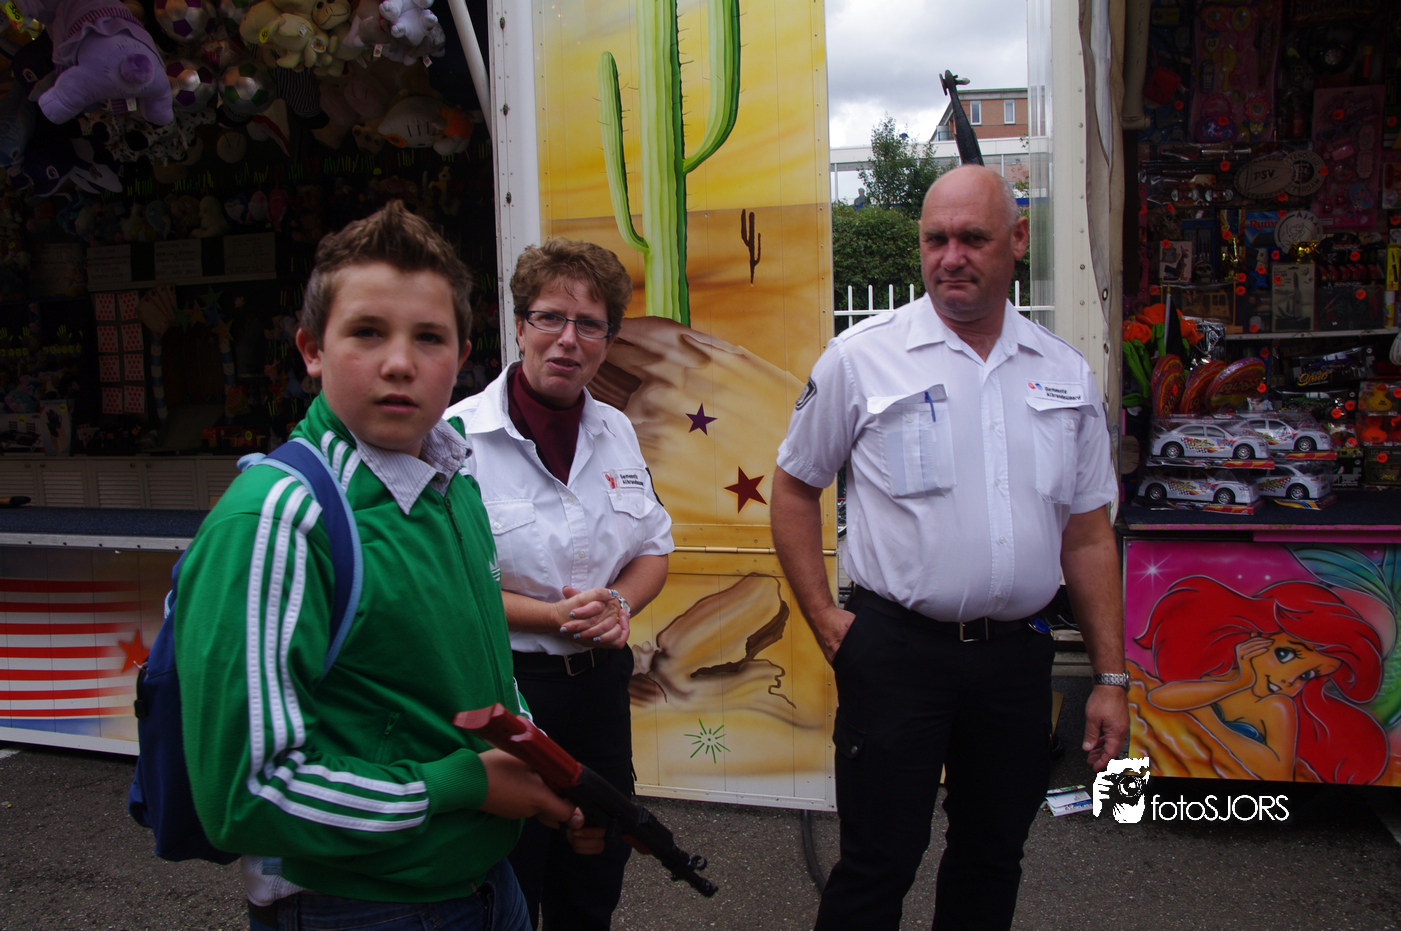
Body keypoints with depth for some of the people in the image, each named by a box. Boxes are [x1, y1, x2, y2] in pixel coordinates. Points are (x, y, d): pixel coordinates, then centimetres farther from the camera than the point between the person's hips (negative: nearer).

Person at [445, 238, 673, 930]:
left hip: (600, 687, 6)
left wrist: (618, 604, -9)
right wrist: (555, 616, -21)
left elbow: (653, 548, 12)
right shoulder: (459, 436, -13)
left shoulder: (616, 432, 5)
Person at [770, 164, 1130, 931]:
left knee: (993, 862, 18)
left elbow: (1088, 534, 9)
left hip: (1016, 657, 4)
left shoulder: (1065, 374, 6)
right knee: (877, 866, 5)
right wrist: (824, 620, -4)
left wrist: (1110, 678, 7)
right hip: (896, 651, -3)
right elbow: (793, 488, 3)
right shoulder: (861, 357, -5)